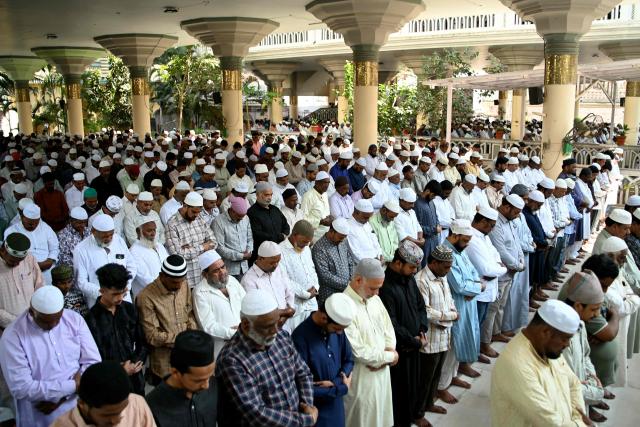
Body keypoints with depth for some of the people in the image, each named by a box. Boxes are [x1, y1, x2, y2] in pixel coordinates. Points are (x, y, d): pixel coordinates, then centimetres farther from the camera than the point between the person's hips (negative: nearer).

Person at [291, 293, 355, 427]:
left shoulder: (336, 329, -6)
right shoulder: (300, 338, -26)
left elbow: (349, 360, 5)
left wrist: (335, 383, -13)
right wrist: (341, 388, -15)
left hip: (336, 404, 6)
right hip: (315, 409, -5)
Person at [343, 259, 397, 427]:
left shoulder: (374, 298, 1)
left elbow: (388, 328, 10)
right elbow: (358, 352, -25)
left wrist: (389, 350, -11)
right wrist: (390, 356, -12)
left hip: (382, 369, 7)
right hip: (361, 376, -7)